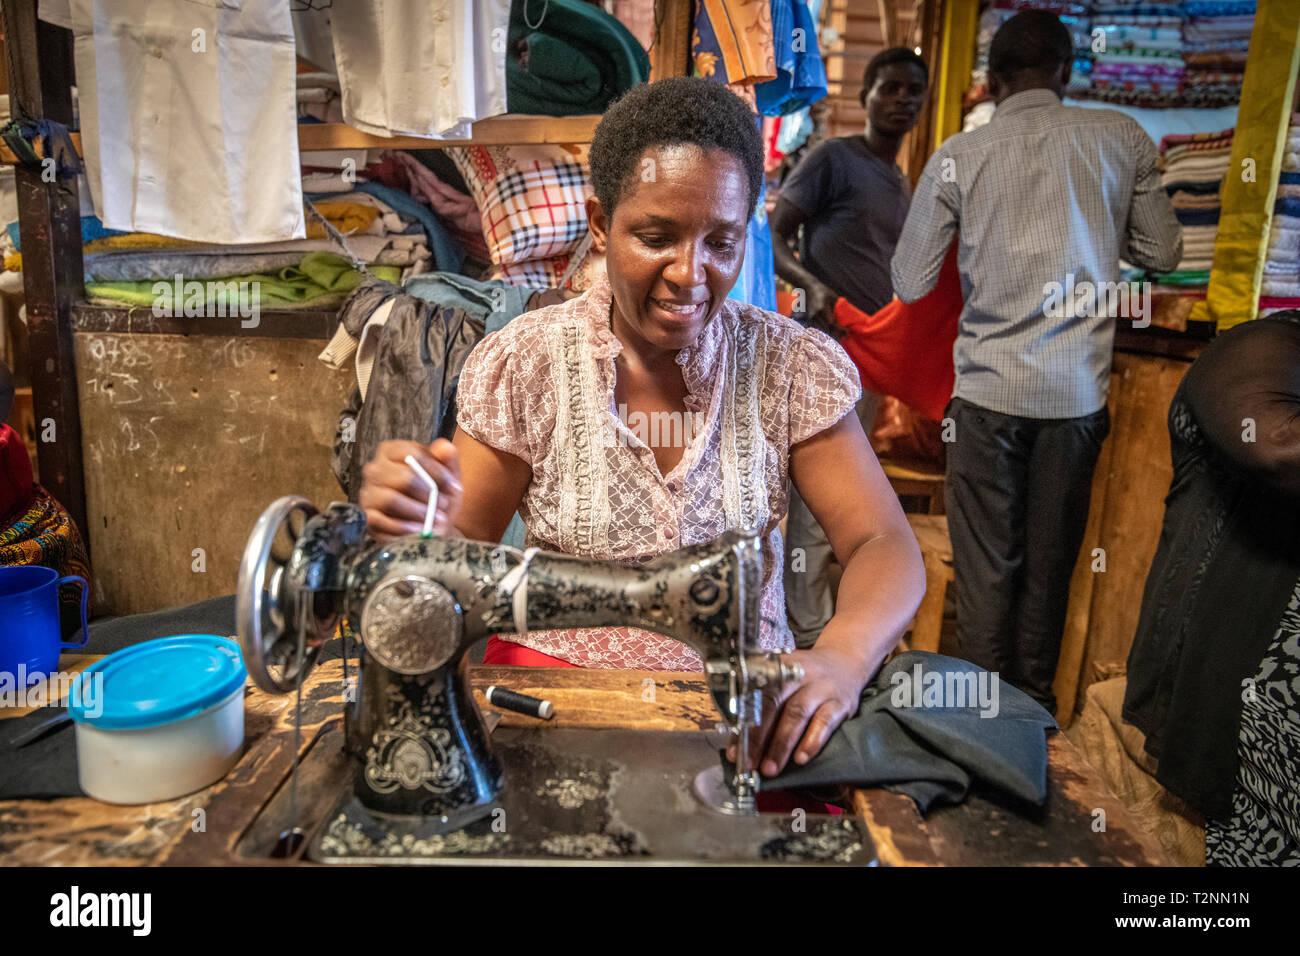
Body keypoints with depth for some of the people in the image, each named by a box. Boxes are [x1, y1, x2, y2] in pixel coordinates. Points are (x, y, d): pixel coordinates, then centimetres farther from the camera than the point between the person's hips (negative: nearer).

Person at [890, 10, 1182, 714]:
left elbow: (909, 284, 1)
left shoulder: (958, 157, -3)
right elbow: (1162, 253, 11)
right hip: (1080, 391, 2)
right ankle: (1034, 703, 28)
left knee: (986, 563, 8)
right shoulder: (1121, 138, 2)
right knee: (1052, 558, 14)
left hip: (990, 389, -2)